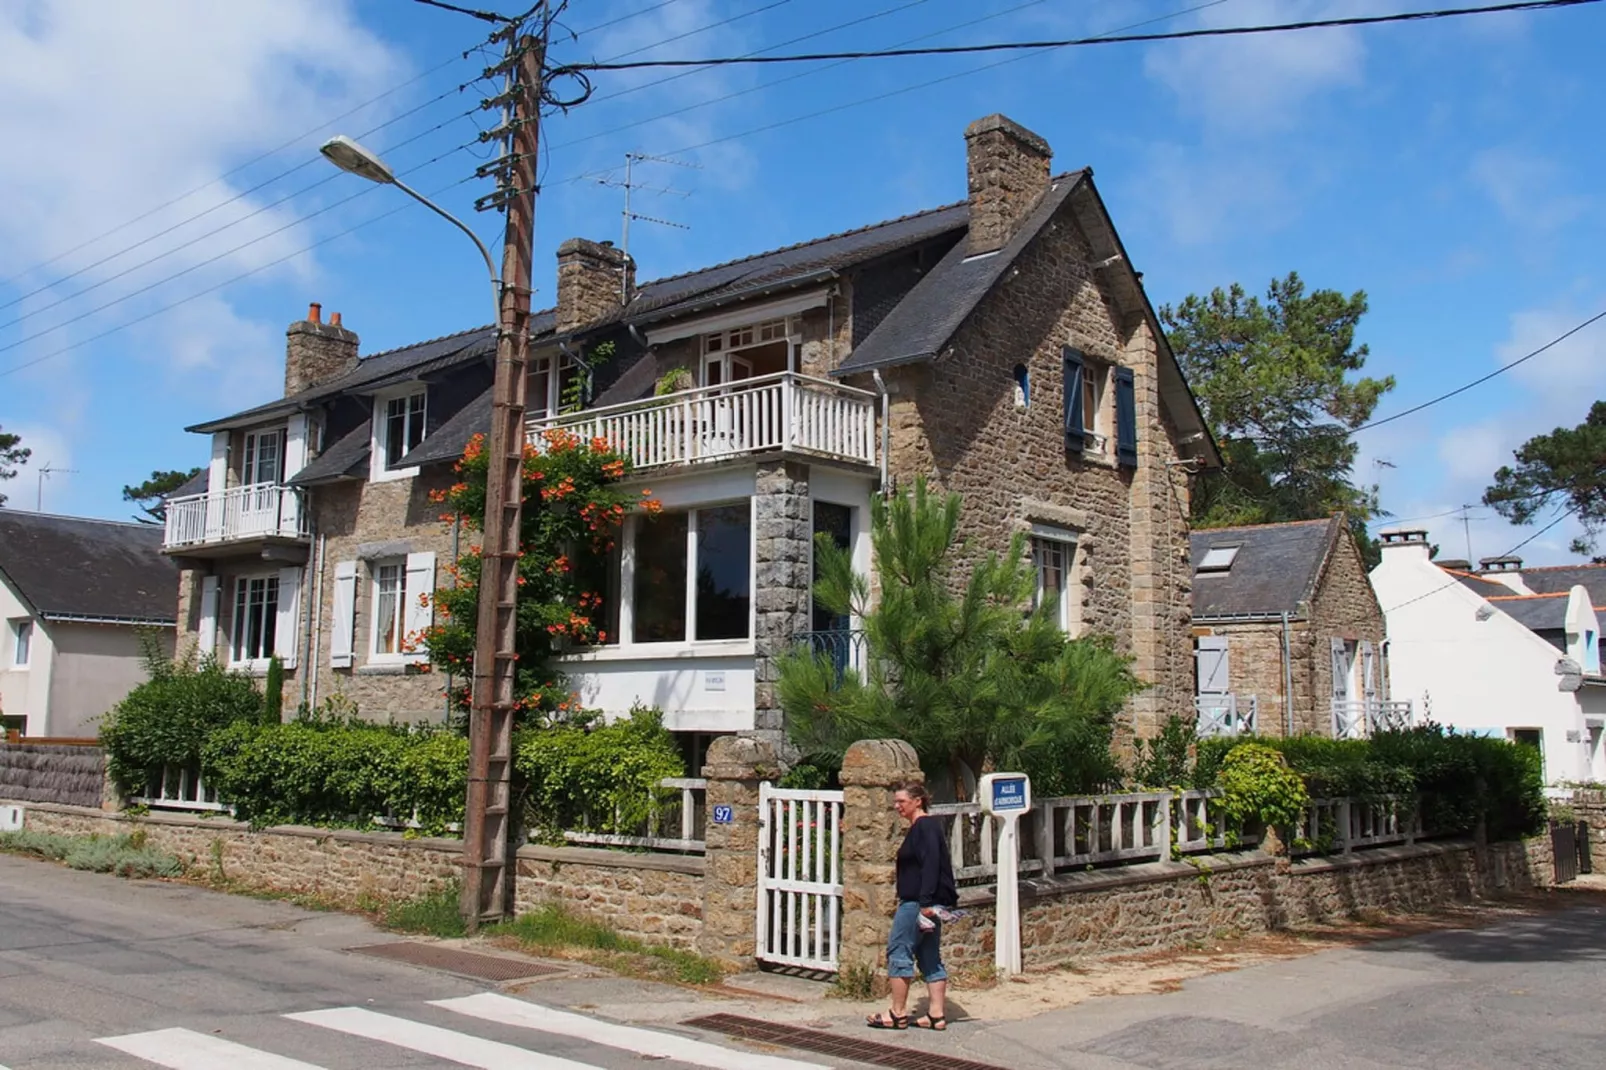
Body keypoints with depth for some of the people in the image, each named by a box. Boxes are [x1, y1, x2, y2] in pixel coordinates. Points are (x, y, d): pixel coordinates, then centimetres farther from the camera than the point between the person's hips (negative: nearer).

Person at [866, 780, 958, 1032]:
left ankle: (898, 1014, 3)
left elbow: (931, 865, -21)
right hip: (924, 901, 10)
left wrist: (925, 902, -25)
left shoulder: (925, 827, -13)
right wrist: (927, 902, 17)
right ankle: (937, 1015, 11)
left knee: (898, 952, -3)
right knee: (930, 957, 10)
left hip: (917, 902, -10)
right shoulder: (922, 827, 17)